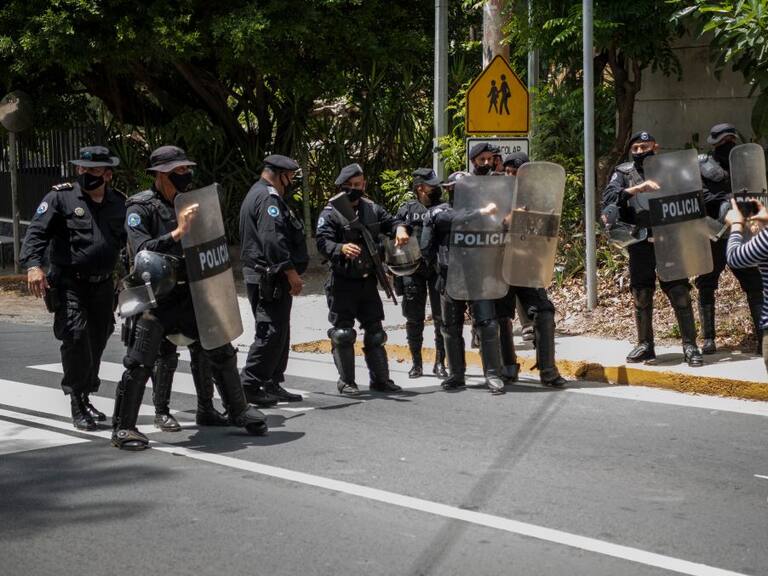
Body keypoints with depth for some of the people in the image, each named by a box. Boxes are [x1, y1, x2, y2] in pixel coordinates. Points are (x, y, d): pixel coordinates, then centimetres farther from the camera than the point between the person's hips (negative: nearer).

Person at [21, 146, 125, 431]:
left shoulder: (119, 203, 8)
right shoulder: (61, 197, -5)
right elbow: (37, 231, -12)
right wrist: (33, 264, -27)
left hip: (102, 285, 5)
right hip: (69, 284, -5)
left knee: (97, 341, 11)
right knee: (76, 336, -17)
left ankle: (85, 399, 27)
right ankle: (77, 403, -7)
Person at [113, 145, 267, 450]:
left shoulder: (188, 202, 10)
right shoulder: (140, 207, -10)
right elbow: (141, 250, -23)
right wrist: (178, 232, -29)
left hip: (189, 294, 6)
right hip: (154, 296, -6)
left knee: (220, 351, 9)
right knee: (139, 364, -7)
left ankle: (239, 412, 24)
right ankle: (122, 428, 2)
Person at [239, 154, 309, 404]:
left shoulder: (258, 194, 22)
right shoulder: (268, 198, -14)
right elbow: (273, 240, -24)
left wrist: (289, 272, 24)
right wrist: (291, 272, -23)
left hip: (268, 277, 11)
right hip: (270, 278, -11)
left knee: (279, 332, 14)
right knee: (271, 332, -11)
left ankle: (272, 384, 18)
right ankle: (249, 384, -10)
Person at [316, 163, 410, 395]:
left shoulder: (372, 209, 10)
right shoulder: (331, 213, -7)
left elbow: (391, 220, 16)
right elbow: (323, 243, -16)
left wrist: (400, 228, -9)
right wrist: (342, 249, -37)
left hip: (368, 281, 6)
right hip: (342, 283, -5)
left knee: (375, 332, 10)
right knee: (343, 333, -2)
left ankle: (380, 379, 17)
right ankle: (346, 382, 6)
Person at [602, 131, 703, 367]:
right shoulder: (624, 173, 8)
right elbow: (608, 197, -8)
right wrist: (636, 189, -20)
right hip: (640, 243, 1)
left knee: (680, 293, -5)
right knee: (641, 295, 7)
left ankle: (690, 346, -1)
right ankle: (645, 345, 17)